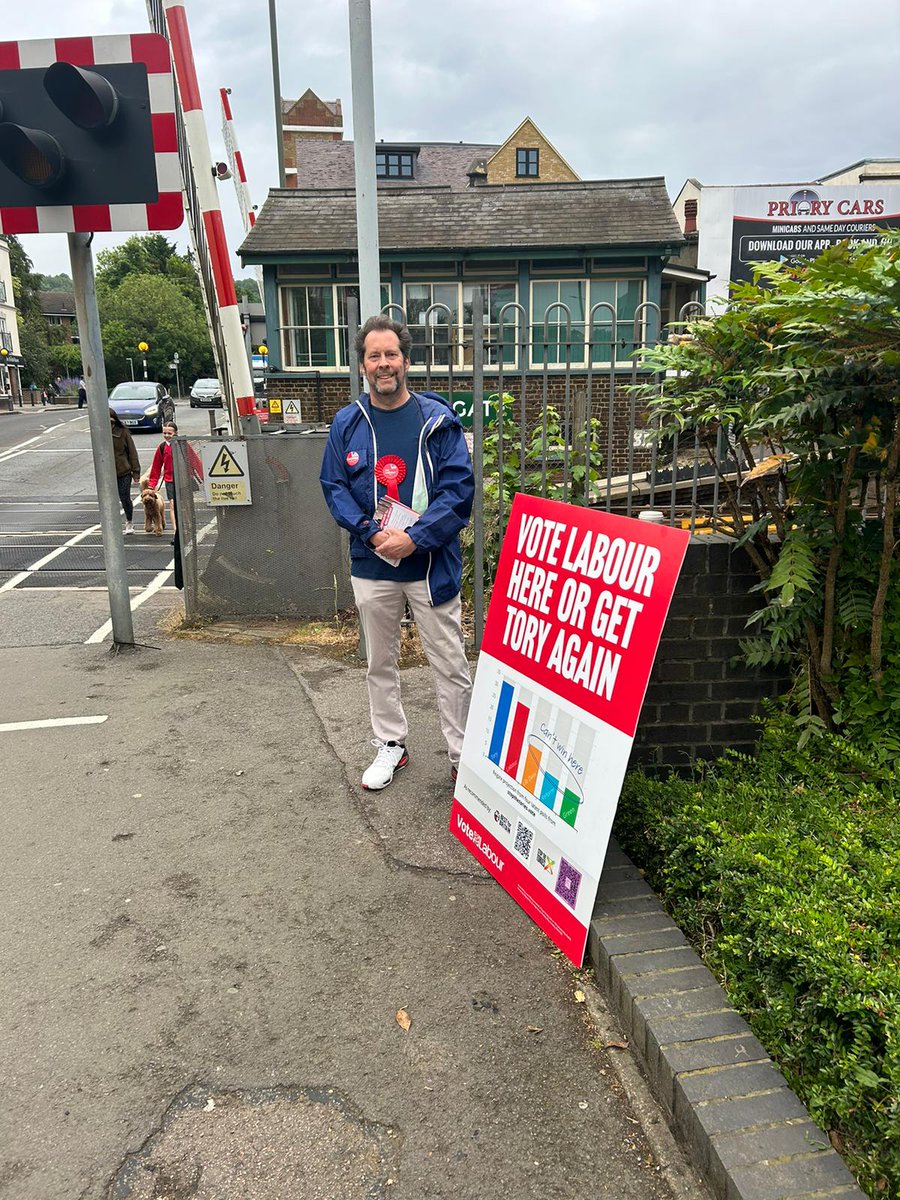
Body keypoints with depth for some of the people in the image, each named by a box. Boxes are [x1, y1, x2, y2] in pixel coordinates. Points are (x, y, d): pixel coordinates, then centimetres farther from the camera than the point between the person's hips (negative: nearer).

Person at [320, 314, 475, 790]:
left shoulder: (438, 420, -5)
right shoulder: (346, 423, 3)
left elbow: (459, 488, -11)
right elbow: (334, 488, 2)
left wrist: (414, 537, -20)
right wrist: (372, 533, -14)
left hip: (431, 564, -3)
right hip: (372, 565, 3)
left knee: (450, 665, 4)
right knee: (380, 664, 16)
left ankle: (463, 755, 20)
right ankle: (390, 745, 35)